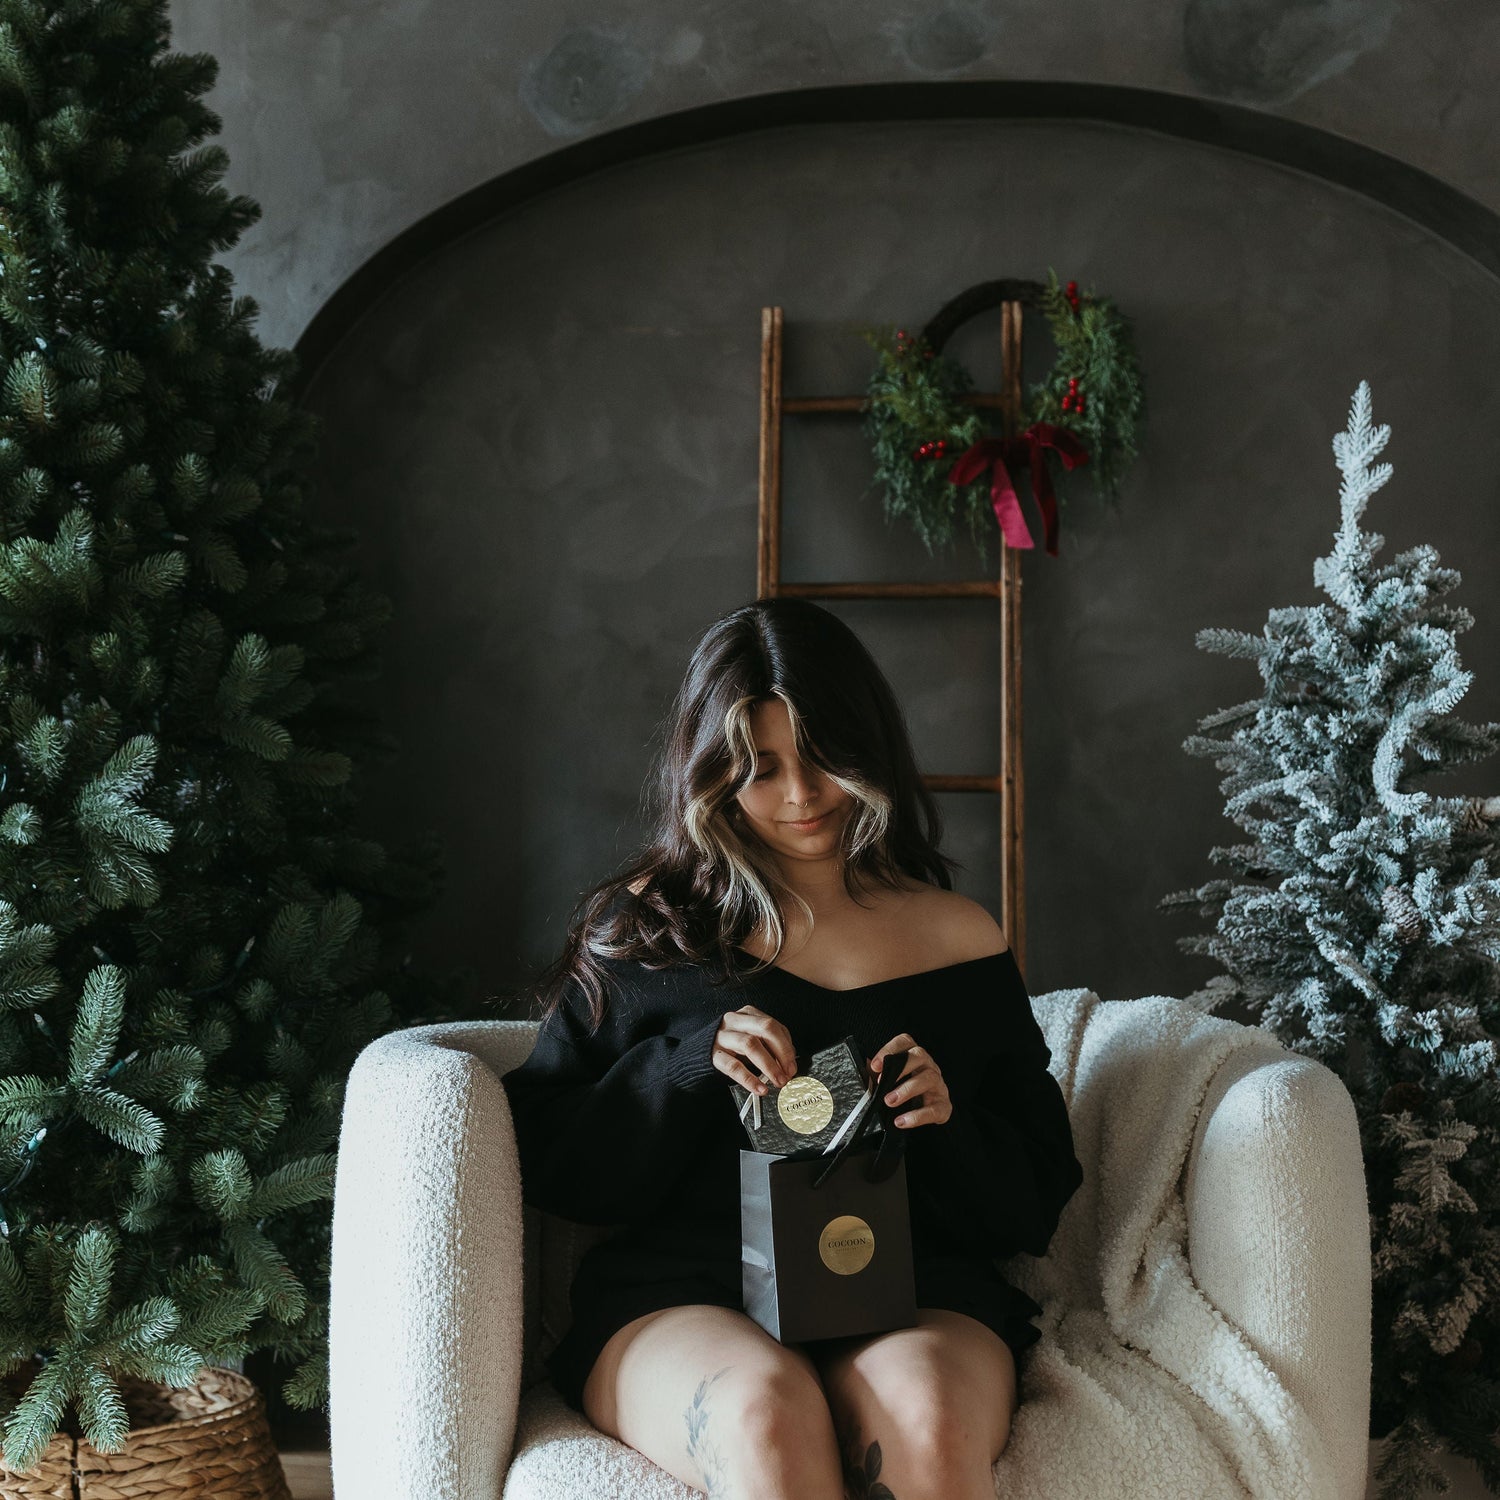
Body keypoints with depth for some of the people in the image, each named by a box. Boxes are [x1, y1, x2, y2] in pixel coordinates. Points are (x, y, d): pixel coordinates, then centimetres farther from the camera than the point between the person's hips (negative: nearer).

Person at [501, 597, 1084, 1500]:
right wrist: (690, 1064, -8)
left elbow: (1035, 1205, 15)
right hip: (680, 1298, 0)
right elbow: (548, 1166, 7)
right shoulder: (646, 929, 11)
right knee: (766, 1410, -35)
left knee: (926, 1419, -35)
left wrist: (949, 1124, -7)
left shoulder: (959, 939, 14)